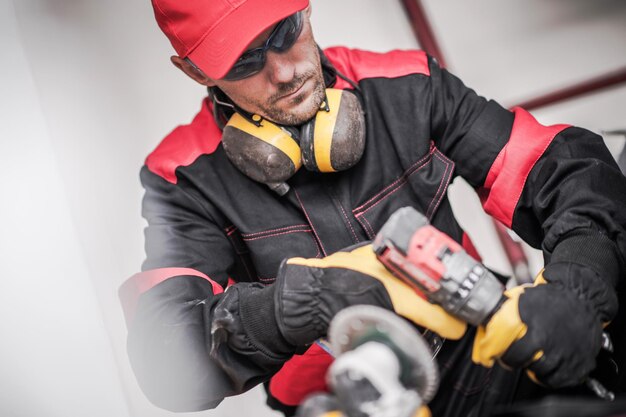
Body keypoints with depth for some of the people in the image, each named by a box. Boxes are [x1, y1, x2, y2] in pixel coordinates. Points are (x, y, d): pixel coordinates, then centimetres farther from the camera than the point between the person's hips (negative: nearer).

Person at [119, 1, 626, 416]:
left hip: (487, 370, 1)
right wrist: (302, 300, -39)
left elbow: (569, 165, -6)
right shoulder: (186, 178, -11)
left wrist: (577, 288, -26)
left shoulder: (403, 87, -6)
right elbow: (165, 360, -22)